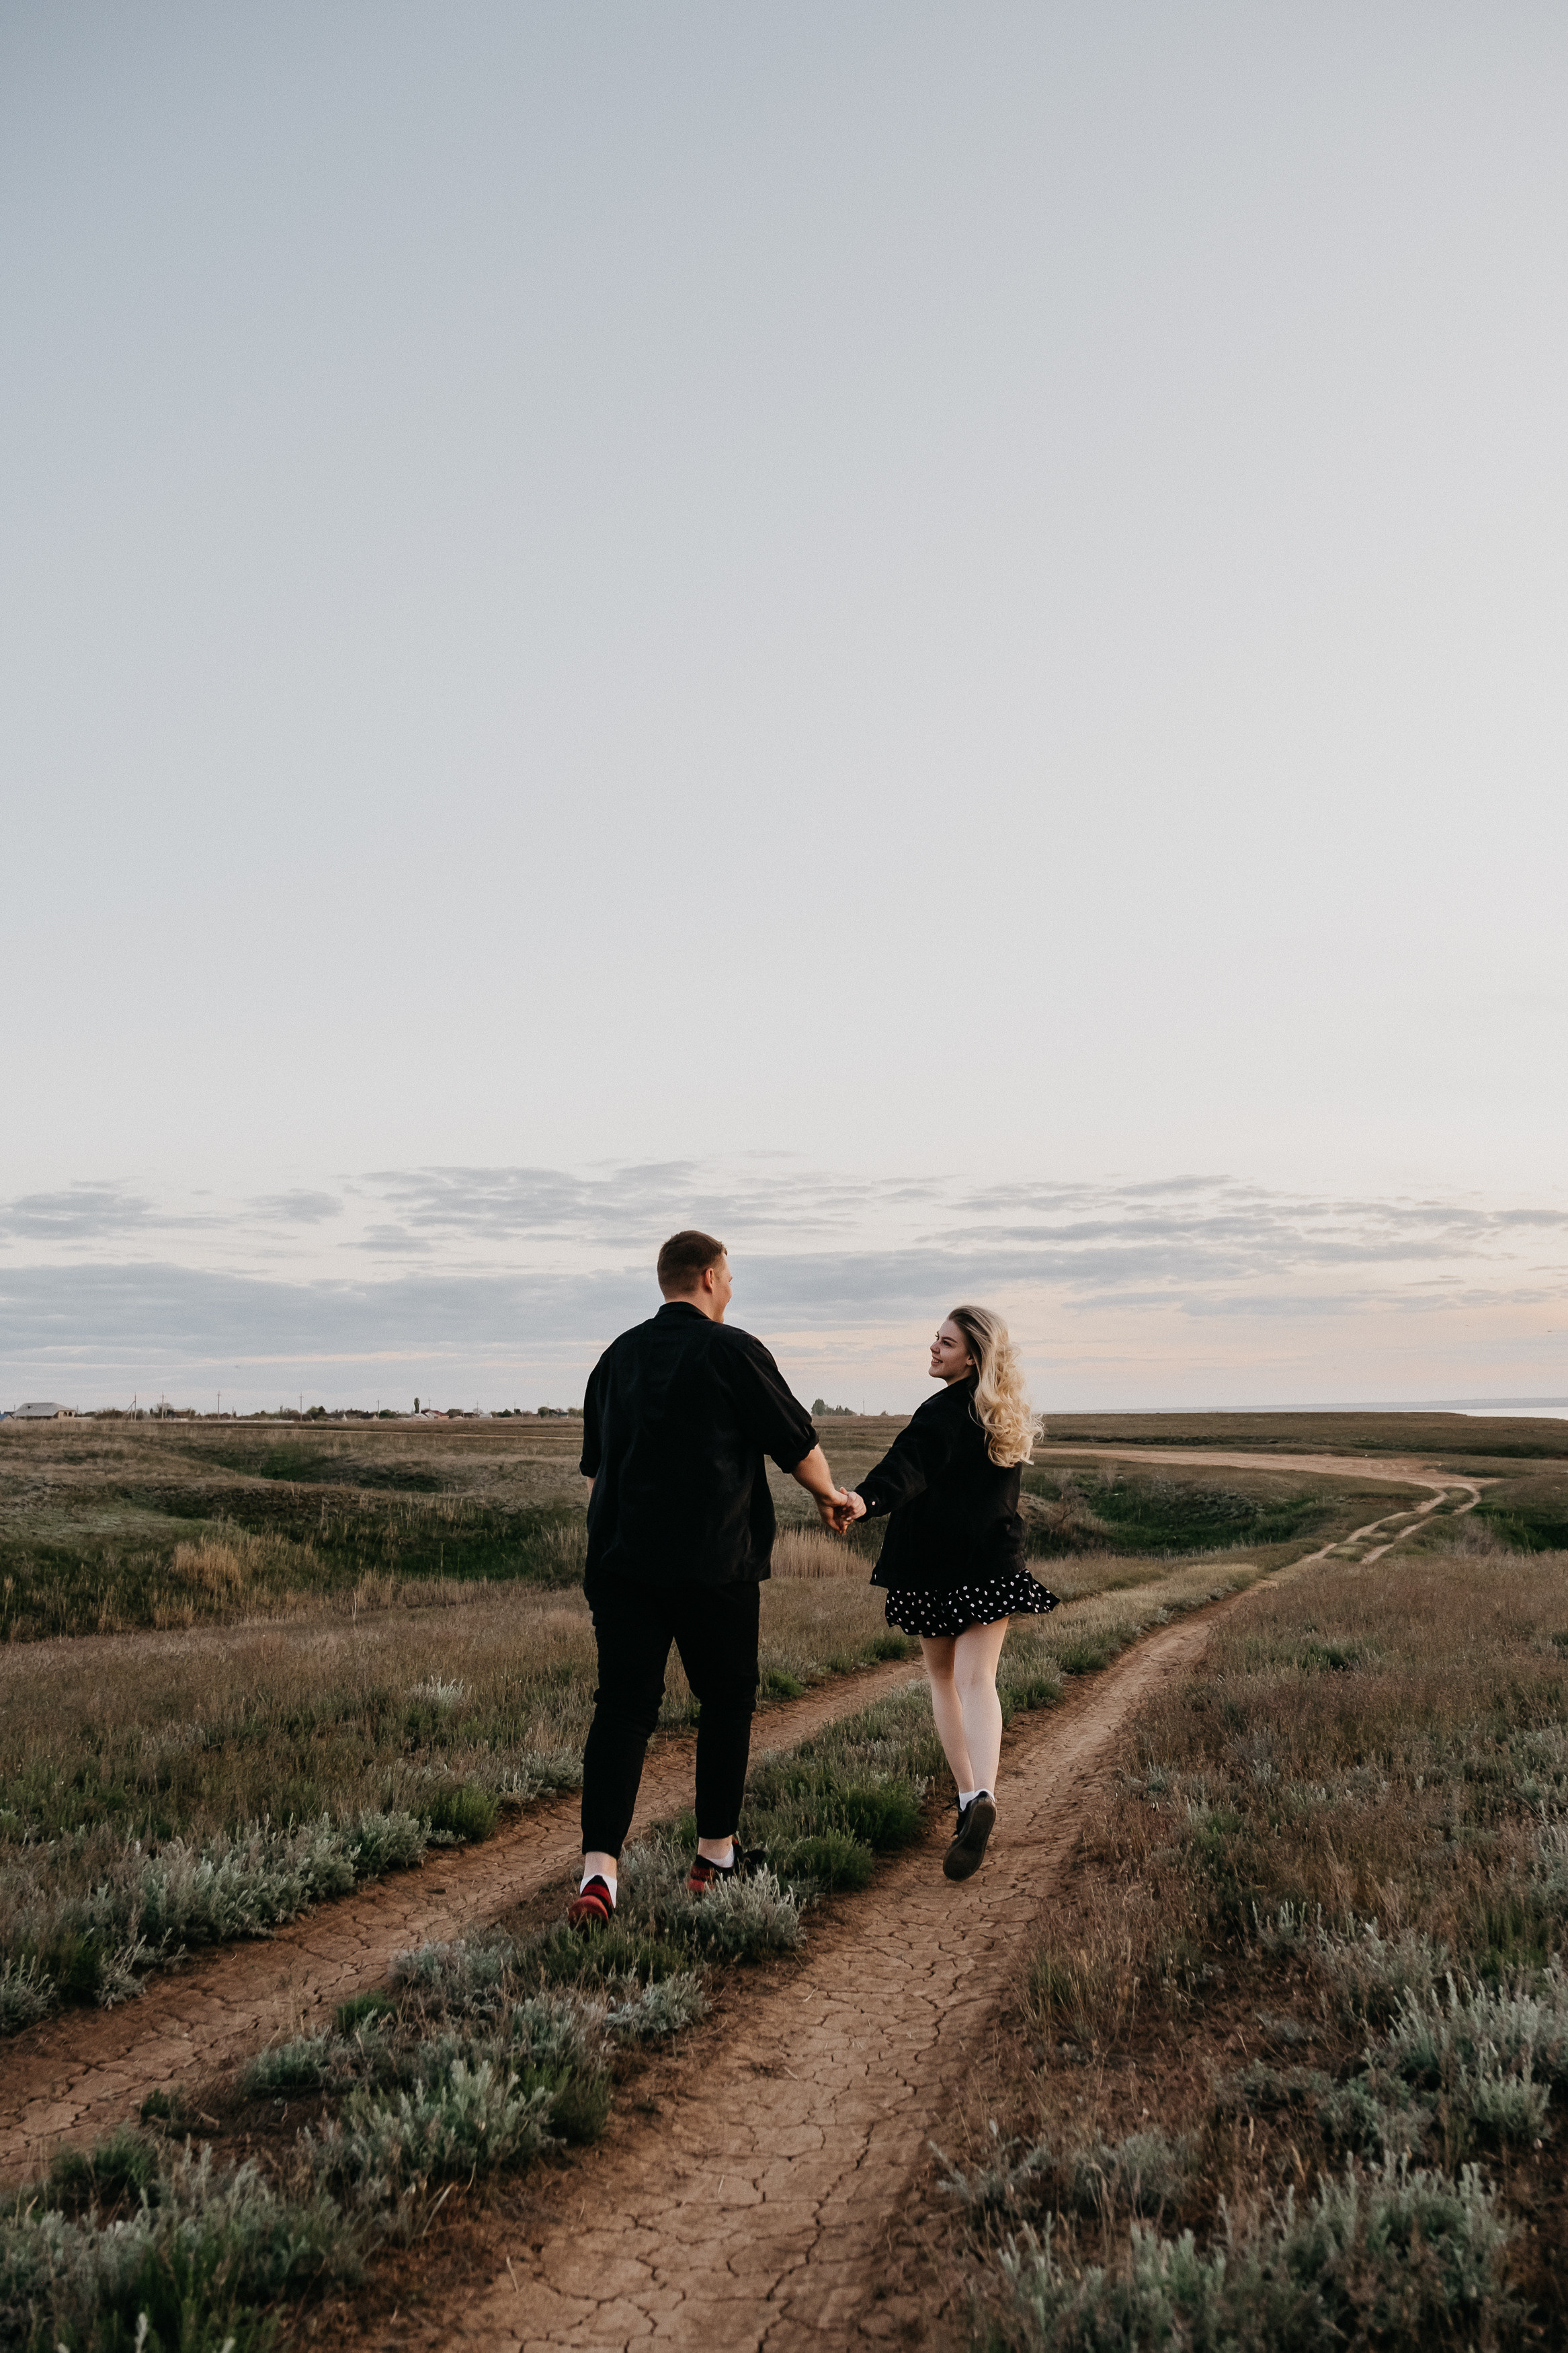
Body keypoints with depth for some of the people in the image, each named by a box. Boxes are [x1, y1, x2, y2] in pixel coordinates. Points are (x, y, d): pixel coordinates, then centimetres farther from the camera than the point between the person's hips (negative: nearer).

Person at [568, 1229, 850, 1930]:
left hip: (620, 1562, 4)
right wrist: (830, 1496, 20)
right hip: (714, 1564, -4)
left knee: (621, 1708, 2)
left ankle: (599, 1869, -12)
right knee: (725, 1702, 13)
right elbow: (797, 1444, 0)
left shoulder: (617, 1356, 12)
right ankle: (716, 1855, 23)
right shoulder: (732, 1351, -6)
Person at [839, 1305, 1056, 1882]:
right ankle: (983, 1797, -27)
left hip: (936, 1566, -4)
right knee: (976, 1680, -5)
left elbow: (908, 1467, -32)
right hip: (993, 1563, 4)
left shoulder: (943, 1412, -13)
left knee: (943, 1678, 14)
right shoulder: (1007, 1418, 9)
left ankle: (968, 1797, 15)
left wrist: (866, 1499, -48)